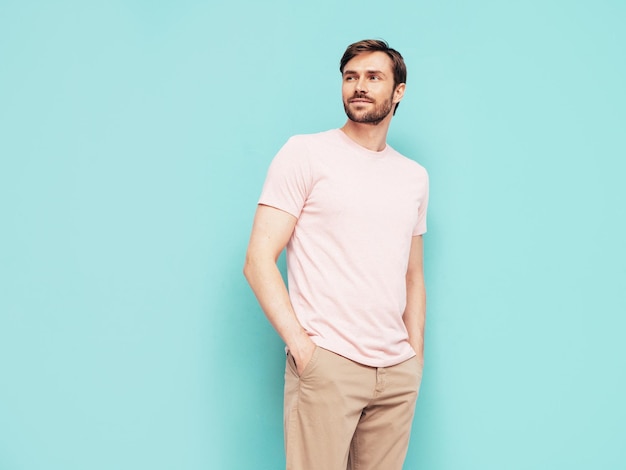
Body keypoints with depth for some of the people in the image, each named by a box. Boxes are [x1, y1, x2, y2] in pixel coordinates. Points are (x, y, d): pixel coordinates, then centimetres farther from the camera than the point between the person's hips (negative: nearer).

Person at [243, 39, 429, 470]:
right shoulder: (306, 153, 0)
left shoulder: (415, 176, 15)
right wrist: (301, 345, -14)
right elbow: (259, 260, -6)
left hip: (398, 371, 5)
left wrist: (416, 353, 10)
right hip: (326, 364, -4)